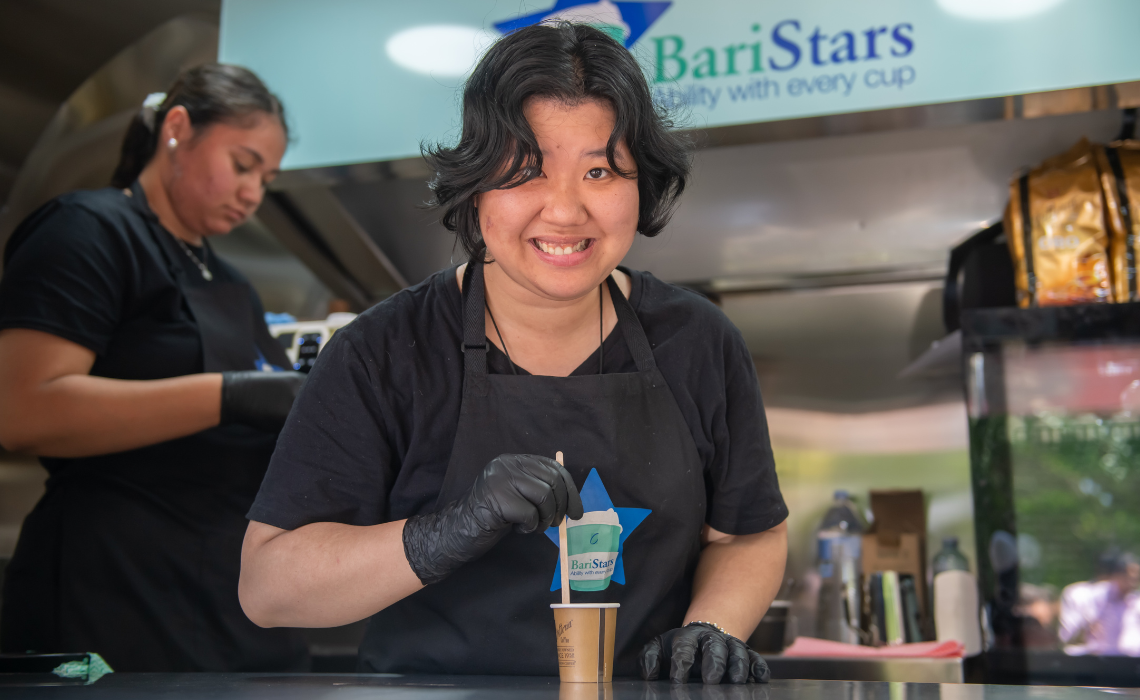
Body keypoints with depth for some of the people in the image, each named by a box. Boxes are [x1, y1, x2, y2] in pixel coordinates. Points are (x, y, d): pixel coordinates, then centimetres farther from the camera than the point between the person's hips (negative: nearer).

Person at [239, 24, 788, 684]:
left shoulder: (699, 341, 2)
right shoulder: (383, 353, -7)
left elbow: (751, 536, 12)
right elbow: (266, 587, -10)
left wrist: (713, 629, -7)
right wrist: (447, 535, -24)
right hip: (434, 690, -3)